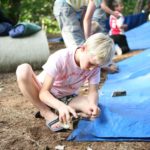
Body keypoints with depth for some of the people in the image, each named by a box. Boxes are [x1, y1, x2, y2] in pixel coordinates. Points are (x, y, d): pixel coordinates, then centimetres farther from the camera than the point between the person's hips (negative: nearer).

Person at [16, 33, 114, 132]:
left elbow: (93, 91, -15)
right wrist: (61, 106, -52)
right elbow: (44, 92, -32)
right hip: (47, 96, -3)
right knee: (23, 70, -34)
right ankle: (47, 113, -17)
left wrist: (93, 104, -39)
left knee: (94, 110, -27)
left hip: (67, 98, 3)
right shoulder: (60, 58, -30)